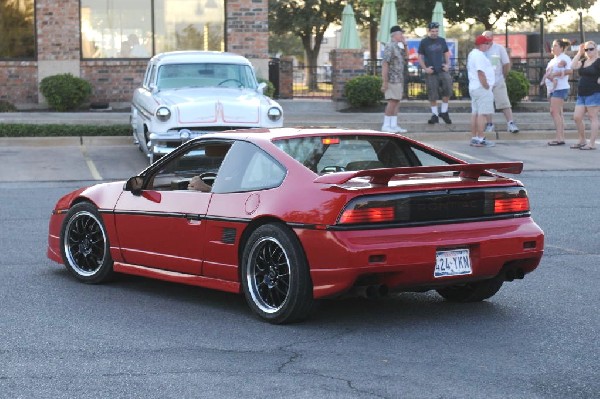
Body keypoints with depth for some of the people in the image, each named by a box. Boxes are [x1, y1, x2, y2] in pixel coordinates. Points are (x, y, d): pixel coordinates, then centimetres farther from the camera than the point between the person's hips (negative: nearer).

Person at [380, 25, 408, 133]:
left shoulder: (398, 47, 13)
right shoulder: (389, 47, -14)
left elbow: (405, 58, 23)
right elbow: (384, 64, -18)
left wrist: (405, 44, 8)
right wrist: (384, 82, -22)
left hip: (399, 80, 9)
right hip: (392, 80, -9)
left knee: (397, 103, 6)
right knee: (392, 102, -10)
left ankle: (394, 125, 6)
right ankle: (386, 125, -6)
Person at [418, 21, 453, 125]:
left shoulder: (442, 41, 10)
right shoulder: (424, 42, 2)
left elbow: (446, 53, 18)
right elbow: (420, 57, 5)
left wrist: (447, 64, 1)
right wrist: (425, 68, -7)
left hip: (442, 70, 1)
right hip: (431, 72, -1)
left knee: (447, 88, -15)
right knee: (432, 95, 0)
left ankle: (444, 112, 1)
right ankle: (435, 115, 14)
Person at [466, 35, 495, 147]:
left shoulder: (472, 54, 17)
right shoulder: (479, 55, -16)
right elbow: (481, 73, -22)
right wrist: (487, 87, -19)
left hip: (474, 87, 11)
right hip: (481, 88, -11)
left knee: (475, 113, 10)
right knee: (482, 113, -9)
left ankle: (474, 138, 13)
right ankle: (480, 139, -11)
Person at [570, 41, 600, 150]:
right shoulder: (583, 61, 15)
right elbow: (573, 66, -2)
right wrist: (579, 53, 1)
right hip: (581, 94, 7)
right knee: (577, 117, 4)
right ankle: (582, 141, 15)